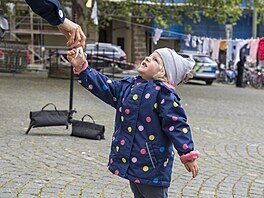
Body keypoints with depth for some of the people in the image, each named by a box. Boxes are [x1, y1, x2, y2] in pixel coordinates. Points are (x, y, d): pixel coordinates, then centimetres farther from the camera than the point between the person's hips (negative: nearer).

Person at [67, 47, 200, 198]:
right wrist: (82, 68, 0)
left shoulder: (162, 93, -15)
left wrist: (188, 154, -20)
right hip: (132, 163, 8)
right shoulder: (127, 86, 8)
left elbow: (176, 123, -18)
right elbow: (103, 86, 10)